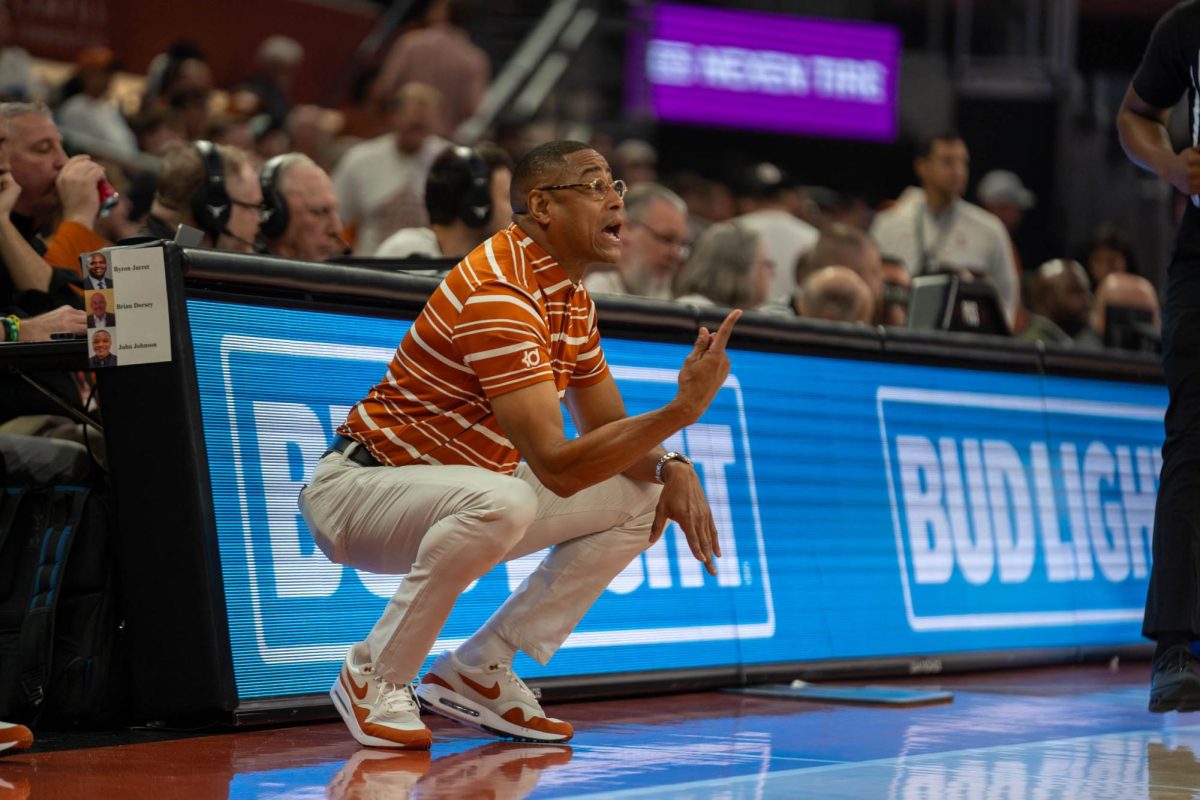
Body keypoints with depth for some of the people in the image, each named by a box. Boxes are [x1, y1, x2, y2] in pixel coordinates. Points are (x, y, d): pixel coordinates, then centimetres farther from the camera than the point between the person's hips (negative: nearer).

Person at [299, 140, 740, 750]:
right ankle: (375, 676, -17)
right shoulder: (499, 294, -26)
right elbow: (557, 465, -32)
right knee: (499, 499, -39)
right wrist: (683, 409, -36)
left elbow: (609, 431, 12)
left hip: (459, 499, 10)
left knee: (640, 499, 2)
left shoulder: (573, 299, 6)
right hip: (357, 487, -9)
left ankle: (476, 670, 1)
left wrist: (672, 469, -10)